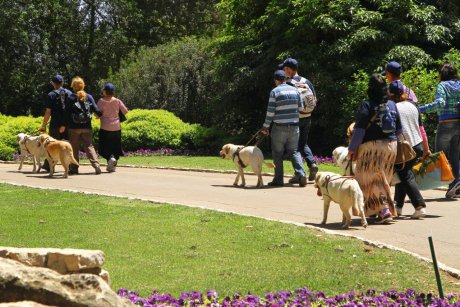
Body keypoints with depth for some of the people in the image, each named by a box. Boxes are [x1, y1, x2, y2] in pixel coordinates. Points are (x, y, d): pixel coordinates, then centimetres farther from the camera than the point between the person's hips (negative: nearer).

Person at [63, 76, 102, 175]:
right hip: (87, 127, 2)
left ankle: (74, 168, 8)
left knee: (74, 148, 8)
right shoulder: (89, 97, 0)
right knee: (89, 146, 7)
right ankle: (96, 165, -9)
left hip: (74, 127, -2)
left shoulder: (70, 98, -5)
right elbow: (96, 109, 0)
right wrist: (101, 115, 20)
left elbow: (67, 114, -5)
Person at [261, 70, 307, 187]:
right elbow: (301, 108, 10)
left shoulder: (275, 92, -7)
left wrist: (265, 127, -1)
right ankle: (301, 174, -9)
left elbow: (270, 111, -9)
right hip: (294, 126, 4)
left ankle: (278, 179, 5)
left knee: (278, 154, 6)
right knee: (294, 151, 10)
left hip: (279, 127, -4)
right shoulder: (295, 90, 6)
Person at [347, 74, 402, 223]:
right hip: (391, 146, 6)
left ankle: (384, 210, -12)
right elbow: (399, 129, 12)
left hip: (371, 146, -6)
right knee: (383, 178, 14)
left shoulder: (367, 105, -10)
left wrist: (352, 149, -6)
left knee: (372, 179, -1)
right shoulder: (392, 105, 7)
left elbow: (359, 129, -12)